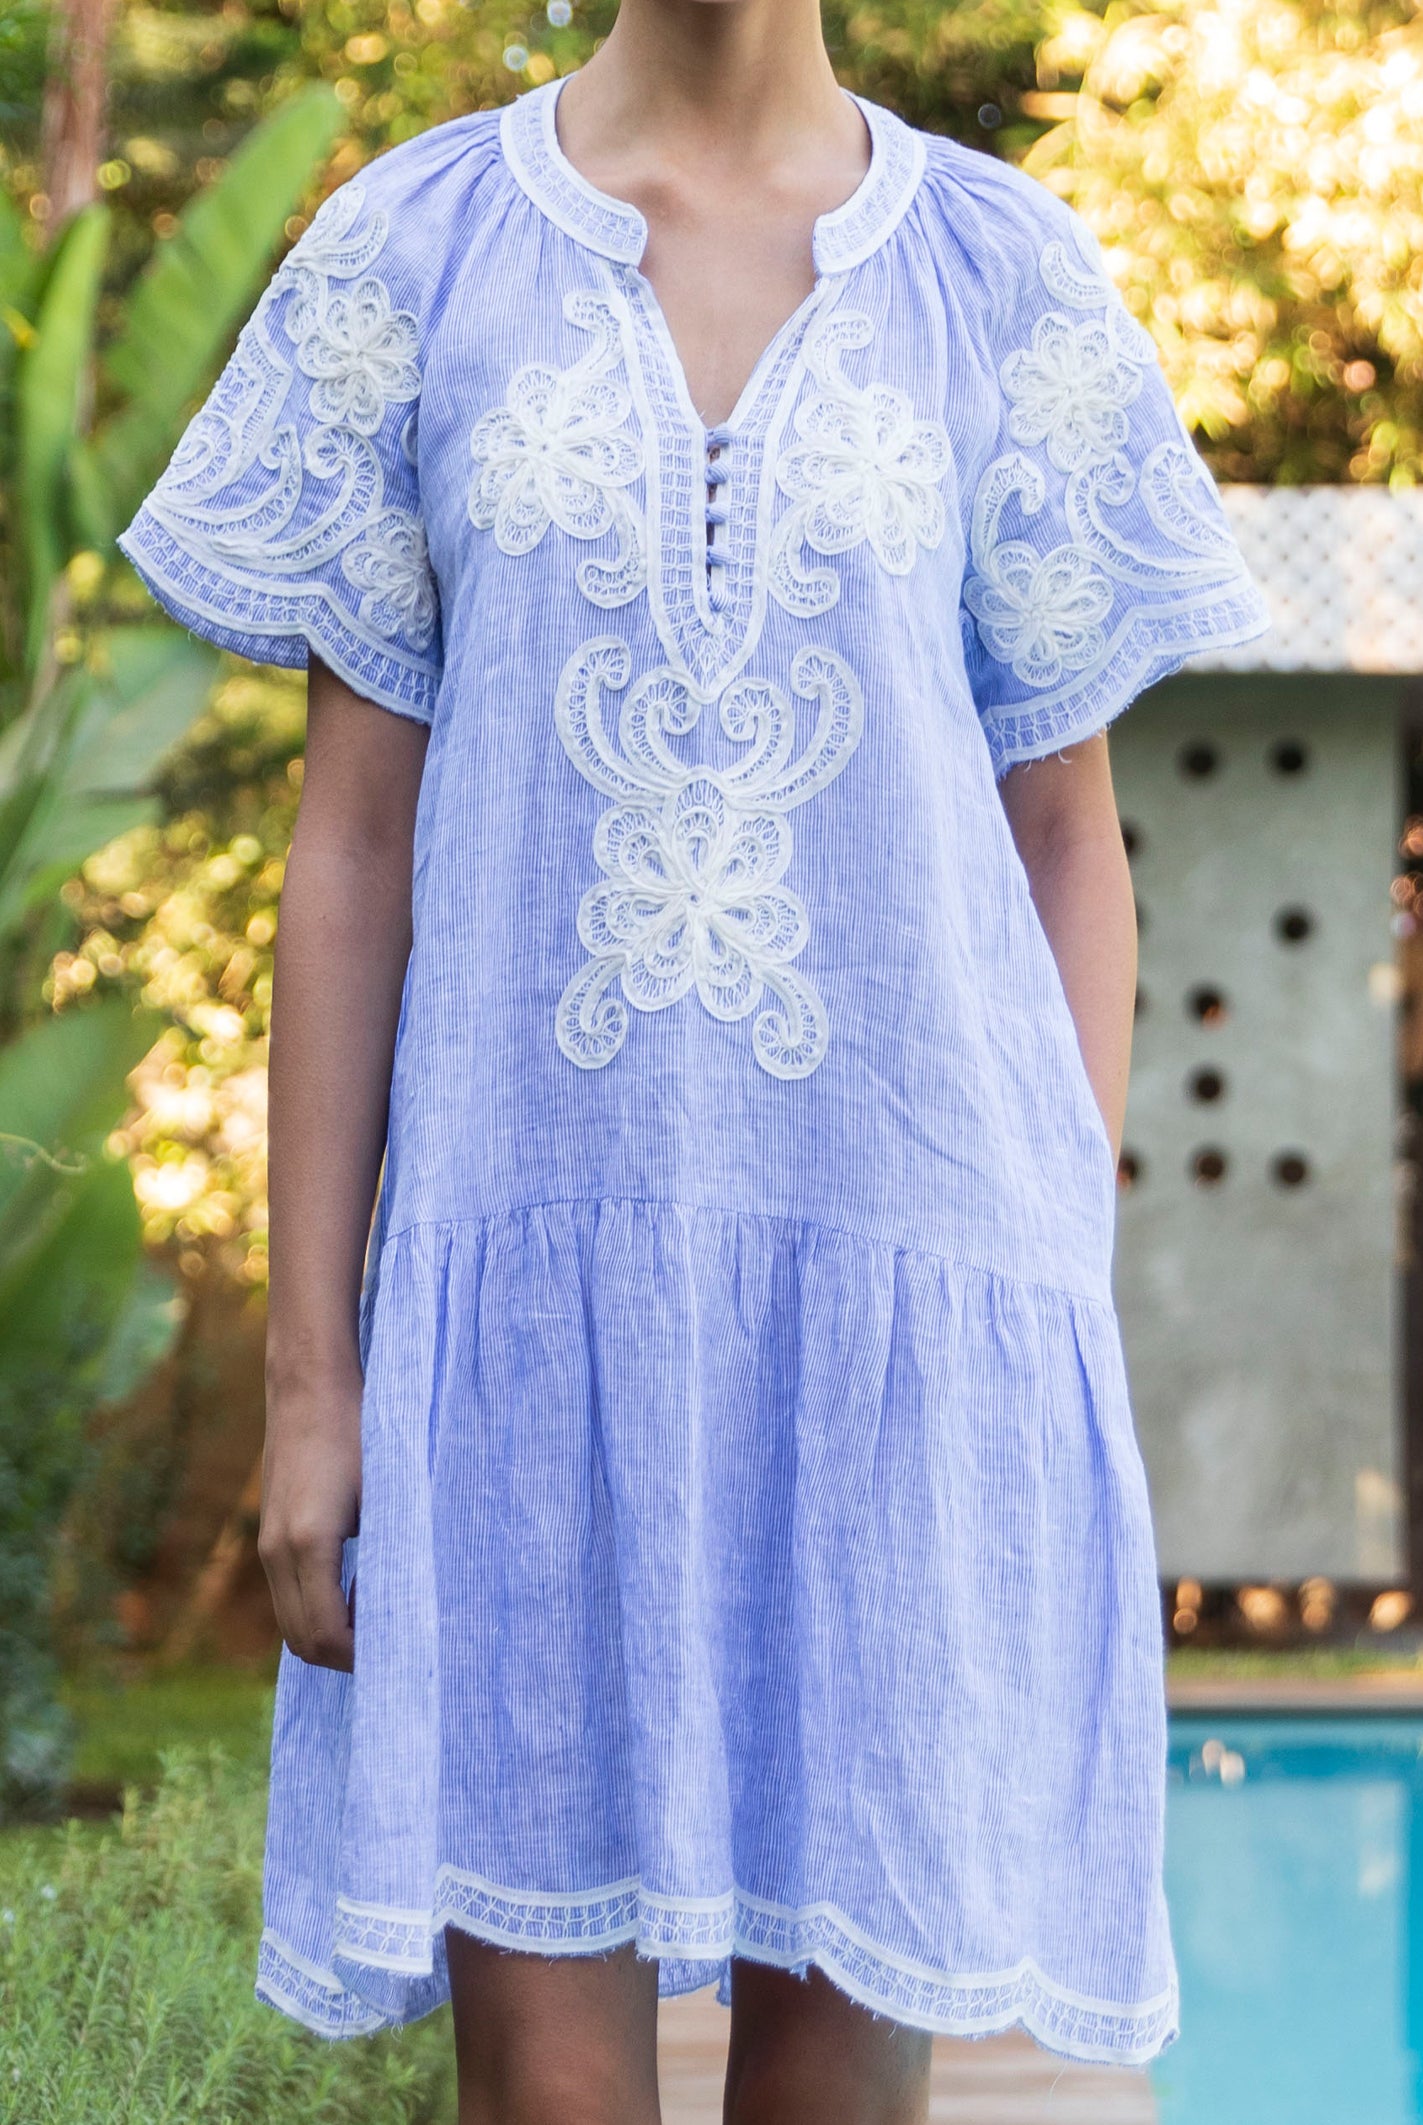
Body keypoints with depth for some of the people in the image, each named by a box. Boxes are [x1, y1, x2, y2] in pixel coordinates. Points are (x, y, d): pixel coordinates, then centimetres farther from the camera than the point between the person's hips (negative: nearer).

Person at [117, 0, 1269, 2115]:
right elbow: (352, 847, 4)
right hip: (540, 1289, 0)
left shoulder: (1006, 282, 4)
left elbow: (1068, 842, 7)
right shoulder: (412, 255, 4)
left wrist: (1070, 1342, 2)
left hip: (903, 1281, 0)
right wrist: (308, 1371, 1)